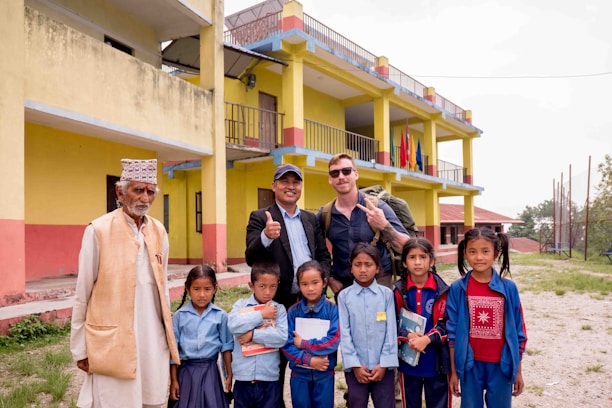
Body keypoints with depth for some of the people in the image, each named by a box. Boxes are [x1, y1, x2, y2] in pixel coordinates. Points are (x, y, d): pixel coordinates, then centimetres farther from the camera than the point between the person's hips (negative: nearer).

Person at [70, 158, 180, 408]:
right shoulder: (98, 231, -10)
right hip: (112, 341, -4)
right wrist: (80, 348, -2)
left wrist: (169, 332, 13)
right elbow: (82, 294, -5)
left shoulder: (159, 231, 4)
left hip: (153, 338, 5)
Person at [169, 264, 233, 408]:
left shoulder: (220, 315, -4)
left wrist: (229, 375, 4)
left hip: (210, 370, 0)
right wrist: (173, 380, 2)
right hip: (187, 371, 0)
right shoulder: (179, 316, -4)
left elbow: (226, 346, 3)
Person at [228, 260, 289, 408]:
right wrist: (261, 315, -14)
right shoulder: (241, 305, -1)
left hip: (269, 379, 0)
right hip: (243, 377, 1)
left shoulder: (279, 309, -1)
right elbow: (233, 325, -18)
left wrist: (253, 334, -17)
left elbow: (282, 337, -13)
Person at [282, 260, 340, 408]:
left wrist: (303, 343, -15)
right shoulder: (293, 311, -6)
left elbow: (334, 341, -17)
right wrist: (308, 360, -18)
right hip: (299, 373, 1)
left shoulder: (332, 309, -9)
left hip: (325, 374, -1)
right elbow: (286, 344, -9)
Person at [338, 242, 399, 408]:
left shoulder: (386, 294, -2)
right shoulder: (344, 296, -3)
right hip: (356, 366, 0)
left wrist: (384, 363, -7)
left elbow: (391, 331, -3)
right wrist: (355, 364, -8)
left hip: (382, 365, 0)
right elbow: (344, 333, -4)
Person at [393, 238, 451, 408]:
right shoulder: (398, 291, -3)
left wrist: (427, 339, -21)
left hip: (436, 362, -1)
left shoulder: (442, 291, -7)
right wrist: (407, 336, -19)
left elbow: (446, 324, -8)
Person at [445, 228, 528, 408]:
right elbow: (452, 332, -2)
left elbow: (517, 331, 2)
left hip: (501, 365, 1)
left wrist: (518, 370, 4)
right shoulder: (457, 289, -7)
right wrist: (453, 371, -1)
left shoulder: (509, 288, -5)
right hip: (470, 365, 0)